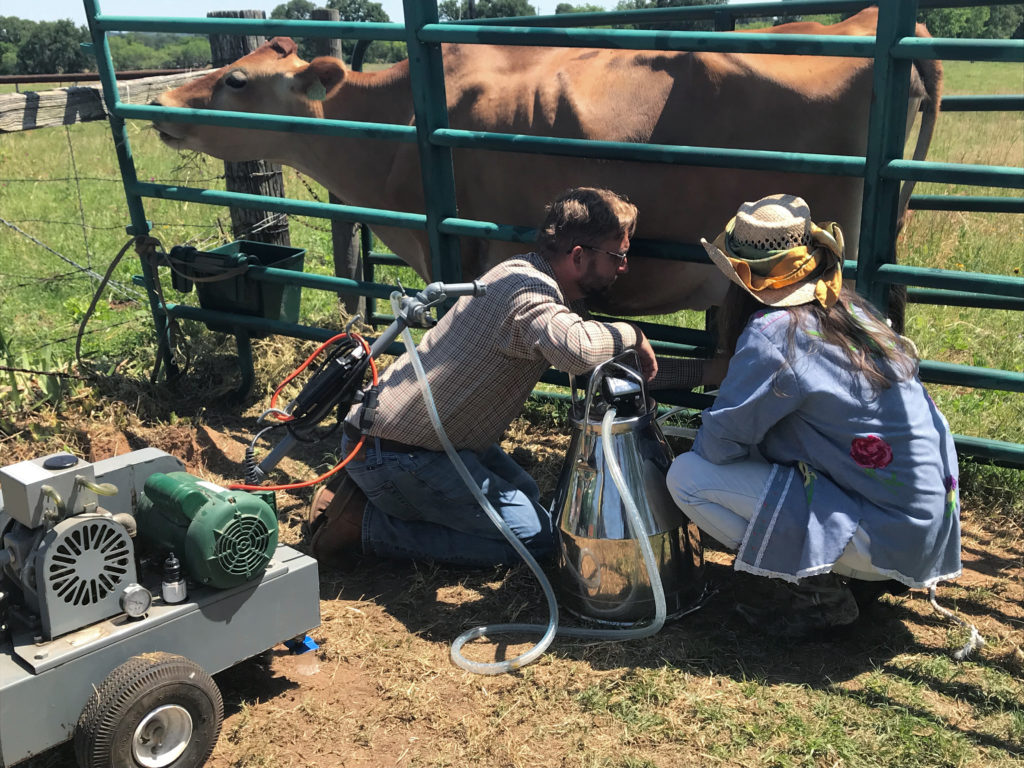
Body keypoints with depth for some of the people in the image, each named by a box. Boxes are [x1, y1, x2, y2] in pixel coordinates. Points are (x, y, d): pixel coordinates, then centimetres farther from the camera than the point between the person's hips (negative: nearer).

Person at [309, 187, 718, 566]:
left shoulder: (541, 289, 11)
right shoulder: (526, 288, -22)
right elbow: (577, 350, -44)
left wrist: (711, 369, 15)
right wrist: (631, 334, -22)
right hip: (393, 451, -11)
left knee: (524, 492, 26)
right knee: (535, 536, -5)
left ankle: (371, 493, 17)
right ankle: (362, 522, -4)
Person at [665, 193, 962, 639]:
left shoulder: (773, 332, -16)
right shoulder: (852, 310, 7)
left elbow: (718, 443, -11)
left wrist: (700, 441, 10)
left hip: (876, 536, -8)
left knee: (686, 477, -8)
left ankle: (821, 594, -2)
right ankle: (863, 579, 16)